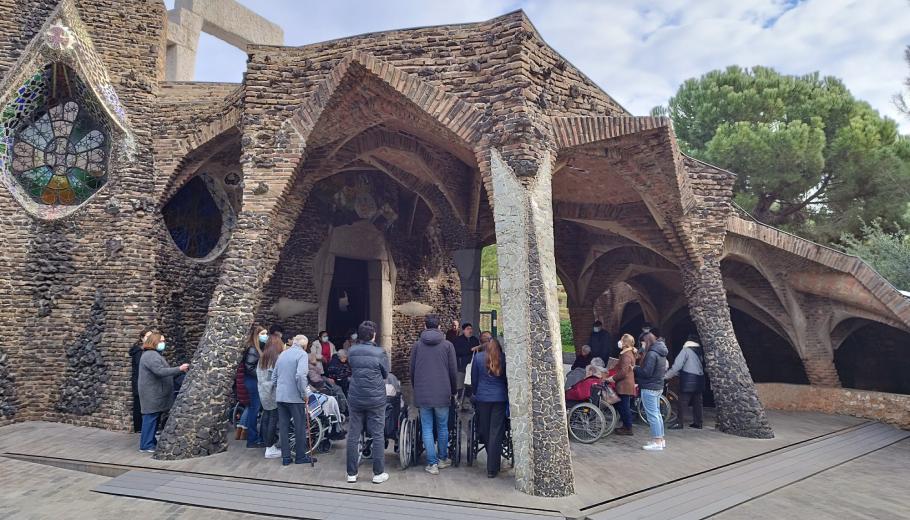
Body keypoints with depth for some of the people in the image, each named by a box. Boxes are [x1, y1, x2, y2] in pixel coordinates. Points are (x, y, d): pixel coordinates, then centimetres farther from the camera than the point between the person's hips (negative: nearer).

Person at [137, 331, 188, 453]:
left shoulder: (155, 354, 18)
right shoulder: (150, 355, -18)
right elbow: (160, 371, -29)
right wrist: (179, 369, -29)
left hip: (155, 394, 11)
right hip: (152, 394, -11)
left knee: (154, 419, 14)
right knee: (150, 418, -6)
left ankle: (151, 441, 21)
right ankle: (146, 445, -1)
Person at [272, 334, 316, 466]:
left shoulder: (282, 354, 12)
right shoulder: (302, 354, -10)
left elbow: (274, 376, 17)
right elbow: (300, 376, -23)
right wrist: (304, 394, -14)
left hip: (280, 396, 7)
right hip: (295, 397, -7)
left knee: (283, 427, 10)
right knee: (300, 427, 5)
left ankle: (285, 457, 16)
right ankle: (301, 456, 14)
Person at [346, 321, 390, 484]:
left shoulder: (351, 351, -2)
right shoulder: (380, 352, -12)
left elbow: (351, 370, 10)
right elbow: (386, 374, -1)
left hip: (355, 398, 3)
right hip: (376, 399, -3)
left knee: (353, 435, 10)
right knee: (378, 436, 7)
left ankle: (351, 473, 17)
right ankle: (378, 473, 12)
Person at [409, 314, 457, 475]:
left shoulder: (416, 345, 1)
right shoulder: (447, 345, -3)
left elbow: (412, 371, 6)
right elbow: (453, 371, 0)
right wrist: (454, 390, 13)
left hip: (422, 394, 0)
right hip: (442, 394, 0)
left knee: (427, 429, 7)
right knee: (442, 427, 15)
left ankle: (432, 463, 8)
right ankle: (443, 459, 26)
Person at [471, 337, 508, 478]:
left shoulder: (478, 357, -1)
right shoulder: (503, 358, -2)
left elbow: (474, 378, 6)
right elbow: (507, 379, 6)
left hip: (482, 398, 0)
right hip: (500, 398, 0)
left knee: (484, 431, 16)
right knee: (496, 433, 2)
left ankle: (493, 461, 29)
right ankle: (492, 469, 2)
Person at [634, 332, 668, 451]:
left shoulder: (651, 354, -19)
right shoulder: (661, 354, 12)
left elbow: (646, 372, -22)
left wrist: (635, 369, -5)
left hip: (649, 388, -10)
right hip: (658, 387, 10)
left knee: (652, 415, -5)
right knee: (657, 413, 17)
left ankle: (657, 442, -1)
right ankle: (661, 440, 24)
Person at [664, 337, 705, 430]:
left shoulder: (686, 350, -7)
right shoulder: (701, 351, 13)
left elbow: (677, 365, -13)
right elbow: (704, 367, 17)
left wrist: (666, 376, -9)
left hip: (688, 381, -7)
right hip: (699, 381, 7)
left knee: (682, 403, -4)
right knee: (697, 402, 12)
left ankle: (679, 423, -5)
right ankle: (698, 423, 15)